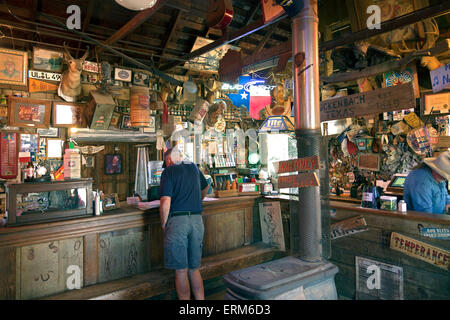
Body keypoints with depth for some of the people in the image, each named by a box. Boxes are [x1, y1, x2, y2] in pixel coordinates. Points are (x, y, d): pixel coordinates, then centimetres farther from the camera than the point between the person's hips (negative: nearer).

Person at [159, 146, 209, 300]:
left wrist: (164, 224, 0)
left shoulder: (169, 171, -2)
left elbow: (165, 202, -13)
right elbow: (205, 187, 33)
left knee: (181, 270, 5)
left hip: (177, 220, -5)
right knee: (194, 269, 15)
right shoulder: (194, 167, 15)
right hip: (197, 220, 5)